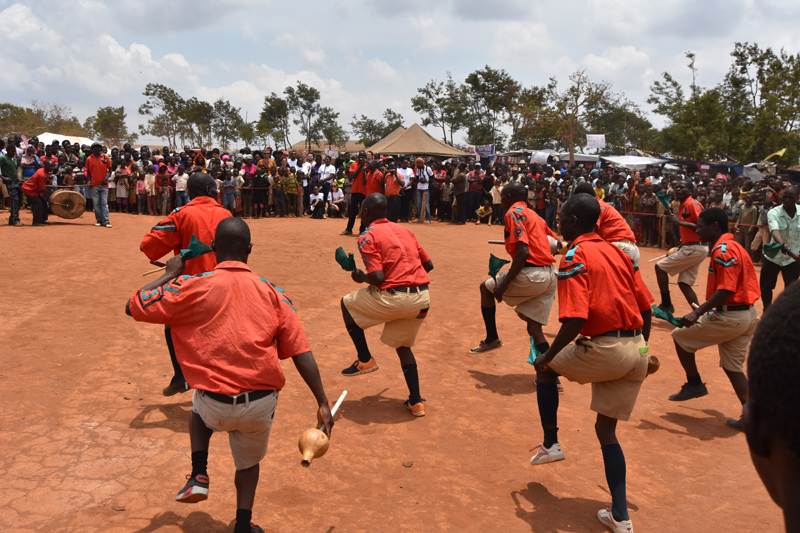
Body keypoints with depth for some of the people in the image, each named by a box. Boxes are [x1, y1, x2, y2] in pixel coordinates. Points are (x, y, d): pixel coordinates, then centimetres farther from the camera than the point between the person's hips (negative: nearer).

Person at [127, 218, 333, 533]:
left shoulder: (192, 287, -5)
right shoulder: (272, 292, 1)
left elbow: (133, 307, 5)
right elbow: (300, 352, -3)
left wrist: (170, 273, 19)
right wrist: (323, 405, 0)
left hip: (216, 406, -1)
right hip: (261, 404, 1)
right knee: (249, 461, 30)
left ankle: (199, 476, 25)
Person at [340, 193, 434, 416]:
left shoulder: (368, 236, -4)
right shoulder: (404, 230, 16)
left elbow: (377, 277, -15)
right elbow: (428, 264, 17)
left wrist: (361, 277, 6)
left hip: (393, 297, -7)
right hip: (422, 298, 7)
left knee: (347, 304, 19)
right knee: (402, 345, 27)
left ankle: (365, 360, 19)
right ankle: (416, 402, 26)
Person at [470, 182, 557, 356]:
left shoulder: (514, 213, -7)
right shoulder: (533, 214, 20)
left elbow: (523, 252, -18)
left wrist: (503, 284, -16)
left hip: (532, 274, -8)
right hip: (550, 276, 8)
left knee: (486, 288, 15)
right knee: (534, 329, 9)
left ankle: (492, 339, 22)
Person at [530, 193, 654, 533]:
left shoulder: (576, 256, -9)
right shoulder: (617, 252, 15)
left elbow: (575, 319, -20)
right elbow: (646, 308, 16)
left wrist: (548, 356, -8)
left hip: (604, 350, -8)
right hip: (637, 351, 8)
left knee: (545, 367, 19)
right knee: (606, 428, 17)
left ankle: (550, 445, 26)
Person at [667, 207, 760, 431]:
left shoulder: (723, 251, -18)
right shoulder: (733, 246, 13)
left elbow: (726, 290, -26)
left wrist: (697, 313, -27)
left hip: (730, 317, -10)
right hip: (748, 315, 10)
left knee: (680, 336, 4)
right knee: (733, 367, 17)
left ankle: (694, 384, 15)